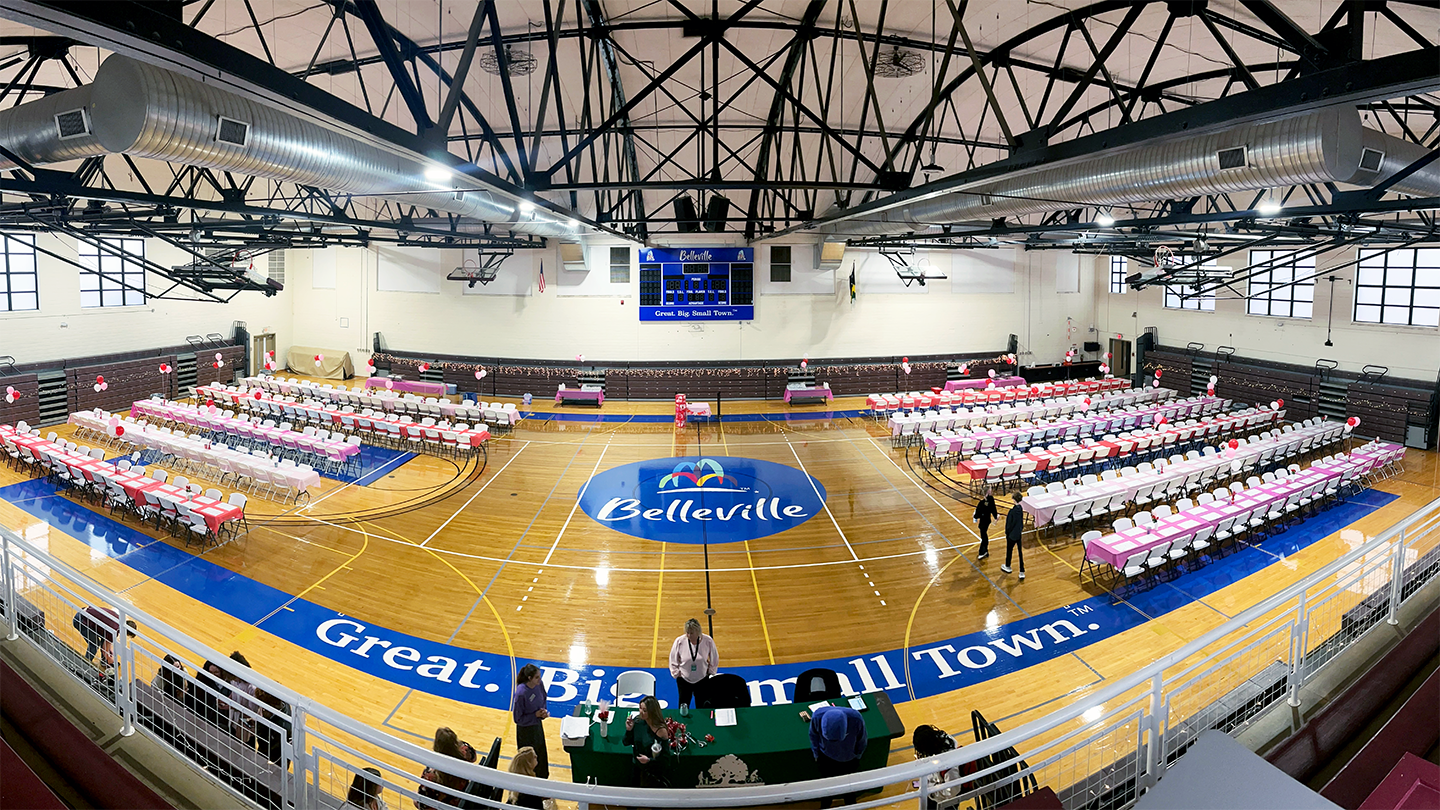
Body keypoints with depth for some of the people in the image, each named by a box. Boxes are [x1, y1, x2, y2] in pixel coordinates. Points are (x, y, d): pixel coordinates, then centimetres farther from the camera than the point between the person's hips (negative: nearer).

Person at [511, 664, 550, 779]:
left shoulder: (540, 684, -13)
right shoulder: (521, 693, -32)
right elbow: (518, 718, -21)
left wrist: (543, 711, -10)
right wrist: (536, 715, -23)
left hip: (538, 725, 6)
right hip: (526, 730, -6)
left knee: (541, 755, 22)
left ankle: (542, 777, 43)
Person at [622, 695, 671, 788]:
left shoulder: (661, 730, -25)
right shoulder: (637, 721, -11)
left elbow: (665, 756, -18)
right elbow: (626, 742, -1)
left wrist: (649, 760, -29)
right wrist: (629, 730, -18)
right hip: (638, 768, 5)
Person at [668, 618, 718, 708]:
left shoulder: (708, 641, -17)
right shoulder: (679, 642, -17)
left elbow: (714, 659, 2)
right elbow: (673, 661, -1)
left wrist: (710, 672, 3)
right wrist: (677, 673, 0)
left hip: (702, 680, 0)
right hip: (684, 680, 0)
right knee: (683, 706, 11)